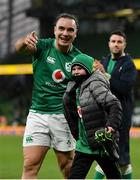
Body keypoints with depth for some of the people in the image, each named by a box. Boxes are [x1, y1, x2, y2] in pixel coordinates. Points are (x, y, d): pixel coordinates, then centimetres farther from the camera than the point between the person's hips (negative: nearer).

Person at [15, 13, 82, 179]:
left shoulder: (78, 57, 1)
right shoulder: (43, 46, -3)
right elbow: (19, 47, -23)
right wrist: (24, 41, -48)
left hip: (63, 116, 1)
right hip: (37, 114, 0)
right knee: (30, 165, -7)